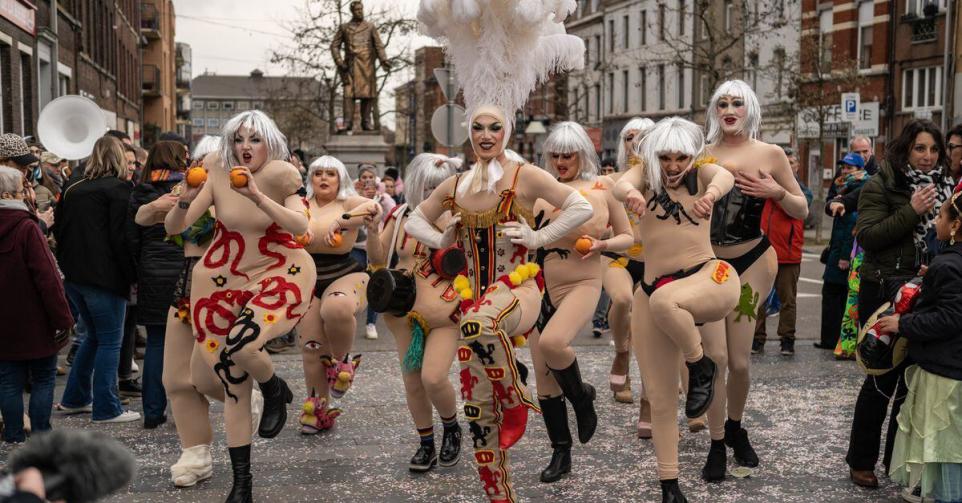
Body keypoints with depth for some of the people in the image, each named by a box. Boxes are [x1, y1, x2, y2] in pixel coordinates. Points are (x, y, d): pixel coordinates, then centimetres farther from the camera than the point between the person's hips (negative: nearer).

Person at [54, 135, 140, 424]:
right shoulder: (118, 188, -9)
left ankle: (75, 399, 26)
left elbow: (59, 230, 16)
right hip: (104, 276, -7)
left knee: (94, 335, 21)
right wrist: (132, 275, -8)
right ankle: (106, 409, 3)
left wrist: (68, 265, 20)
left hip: (73, 274, 7)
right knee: (110, 340, 1)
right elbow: (120, 237, -15)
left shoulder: (72, 189, 13)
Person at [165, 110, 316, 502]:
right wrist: (185, 200, -27)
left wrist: (256, 195, -32)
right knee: (233, 384, 3)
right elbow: (172, 228, -7)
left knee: (240, 345, -31)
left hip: (276, 274, -2)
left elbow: (300, 225, -24)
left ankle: (276, 391, 4)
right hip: (226, 279, 3)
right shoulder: (217, 175, -4)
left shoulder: (280, 177, -8)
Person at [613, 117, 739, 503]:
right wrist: (631, 192, -43)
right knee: (660, 398, 4)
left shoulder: (702, 173, 3)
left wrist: (713, 191, -46)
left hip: (708, 278, -3)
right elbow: (621, 185, -17)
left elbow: (725, 176, -20)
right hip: (652, 292, 3)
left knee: (664, 301, -38)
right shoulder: (646, 172, 5)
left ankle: (701, 367, -10)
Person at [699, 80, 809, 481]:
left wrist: (777, 192, -13)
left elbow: (802, 211, 5)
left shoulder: (770, 155, -1)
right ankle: (717, 446, 11)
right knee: (716, 357, -6)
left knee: (739, 361, 3)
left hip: (752, 263, 0)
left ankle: (735, 428, 32)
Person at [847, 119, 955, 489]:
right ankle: (861, 460, 13)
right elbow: (867, 236, -15)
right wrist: (912, 212, -20)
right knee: (883, 377, -1)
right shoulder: (881, 186, -5)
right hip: (885, 292, -5)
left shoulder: (944, 187, 11)